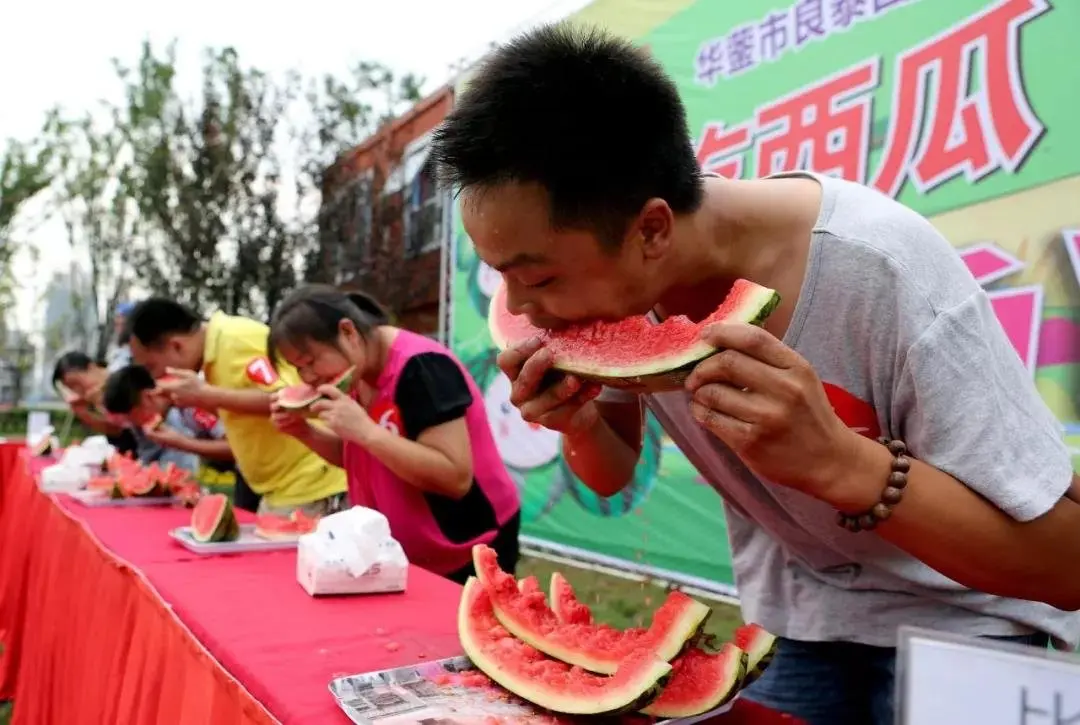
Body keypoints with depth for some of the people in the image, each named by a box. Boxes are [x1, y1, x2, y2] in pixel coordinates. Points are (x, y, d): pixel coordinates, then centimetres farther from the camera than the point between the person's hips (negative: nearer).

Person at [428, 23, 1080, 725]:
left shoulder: (881, 272, -31)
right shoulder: (605, 276, -15)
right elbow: (613, 477, -1)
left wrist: (834, 459, -41)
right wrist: (579, 422, -24)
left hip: (956, 628, -3)